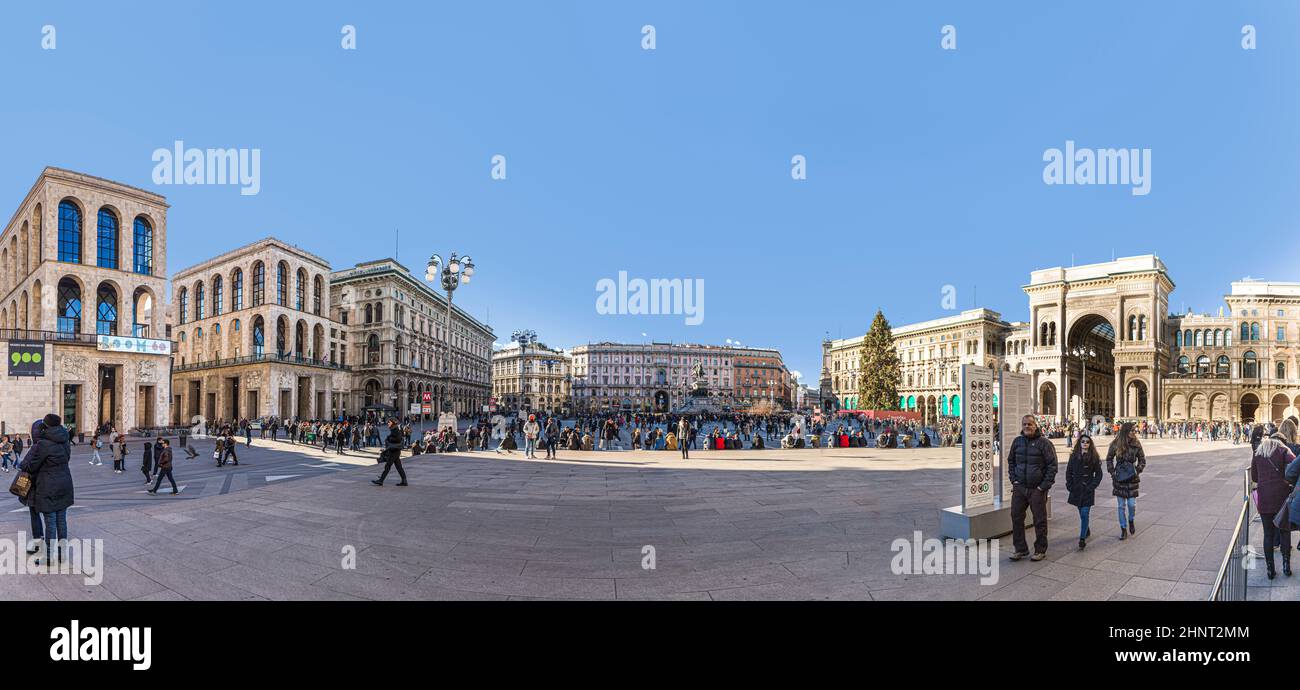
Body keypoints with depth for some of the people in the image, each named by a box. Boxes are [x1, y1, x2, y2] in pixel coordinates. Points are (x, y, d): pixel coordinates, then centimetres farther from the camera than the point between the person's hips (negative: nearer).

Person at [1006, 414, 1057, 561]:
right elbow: (1010, 461, 18)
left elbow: (1052, 465, -8)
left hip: (1037, 489, -4)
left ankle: (1040, 550, 19)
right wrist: (1013, 480, 7)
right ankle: (1020, 549, 16)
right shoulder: (1017, 441, 8)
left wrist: (1044, 486, -12)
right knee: (1016, 517, 4)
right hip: (1019, 487, 5)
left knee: (1040, 520, 5)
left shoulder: (1044, 443, -7)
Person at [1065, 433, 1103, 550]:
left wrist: (1092, 486, -8)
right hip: (1076, 489, 3)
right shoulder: (1074, 456, 2)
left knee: (1084, 514, -10)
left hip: (1088, 490, -3)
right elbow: (1069, 471, 8)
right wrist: (1069, 485, 0)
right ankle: (1087, 531, 38)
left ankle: (1082, 539, -9)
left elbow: (1098, 474, 1)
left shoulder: (1094, 457, -3)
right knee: (1082, 513, 16)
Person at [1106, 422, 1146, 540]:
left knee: (1132, 504, -3)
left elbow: (1142, 460, 7)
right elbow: (1109, 459, 8)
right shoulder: (1115, 444, -3)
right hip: (1119, 477, 0)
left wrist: (1138, 471, -5)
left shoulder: (1136, 444, -2)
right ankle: (1123, 530, 15)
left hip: (1132, 477, 0)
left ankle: (1131, 520, 29)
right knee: (1121, 505, 5)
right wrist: (1112, 472, -1)